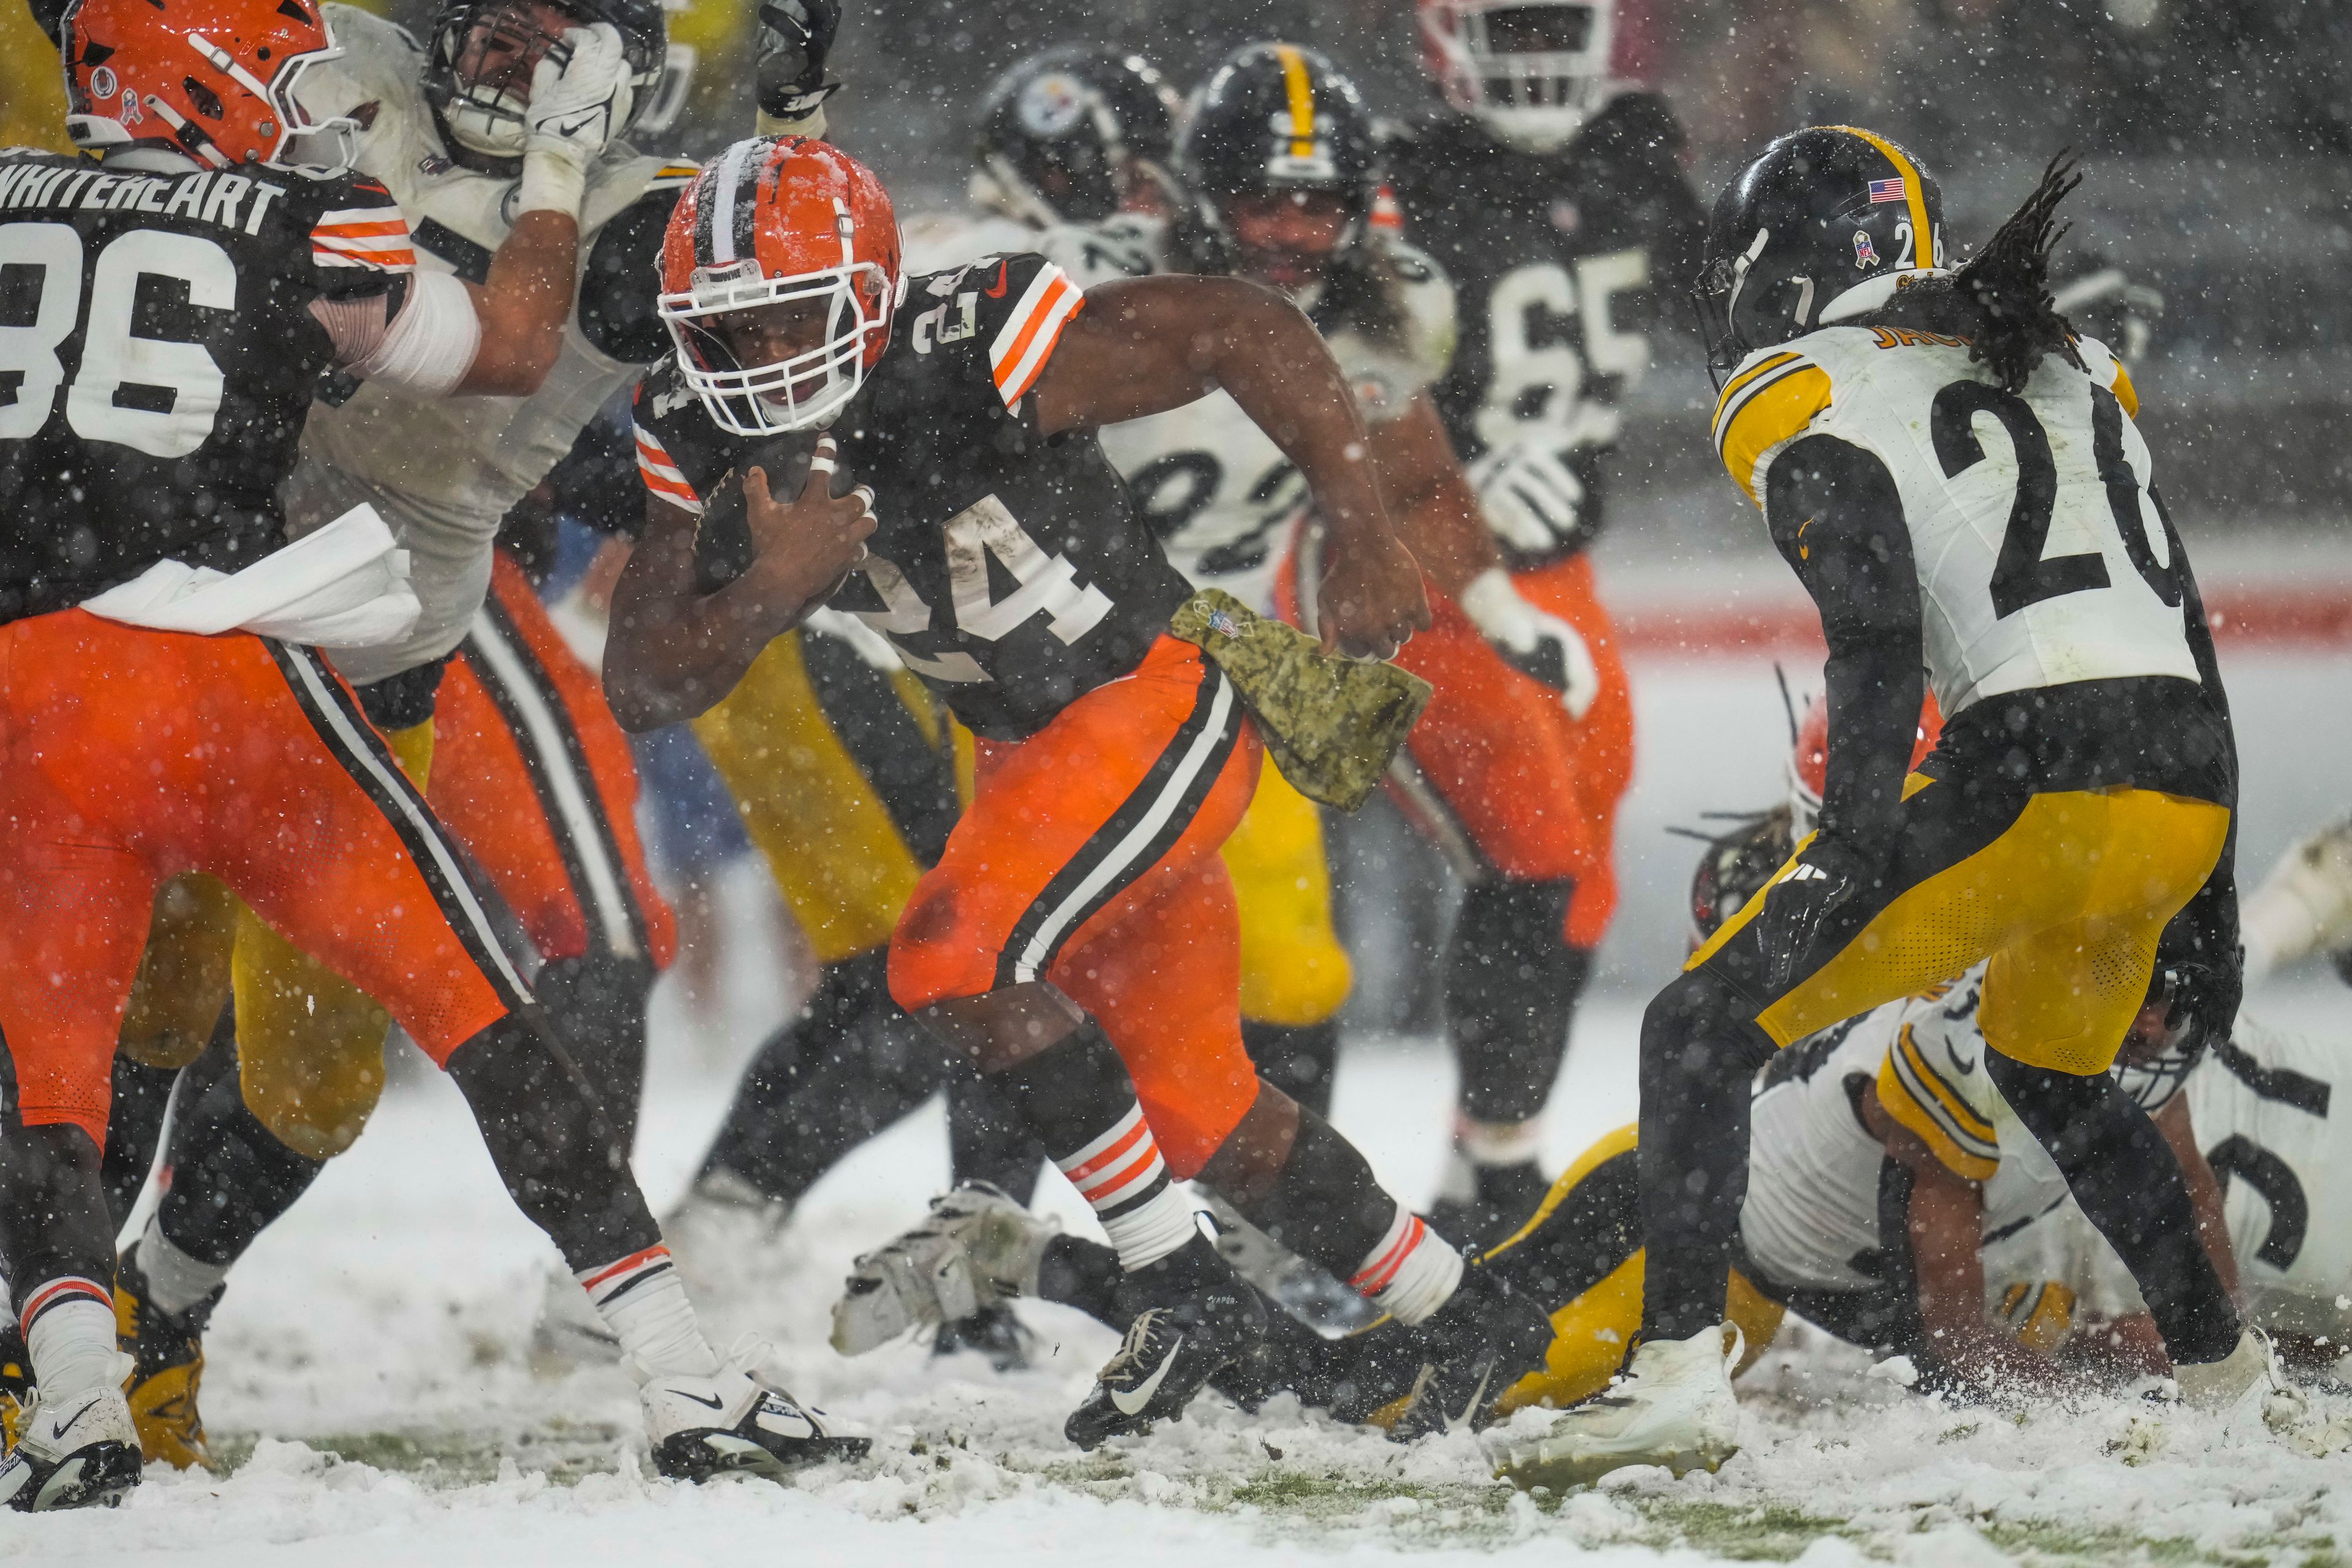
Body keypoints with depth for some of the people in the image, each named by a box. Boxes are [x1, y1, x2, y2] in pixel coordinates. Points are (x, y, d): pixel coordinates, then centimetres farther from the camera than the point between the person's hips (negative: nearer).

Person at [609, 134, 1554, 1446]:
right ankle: (1466, 1323, 32)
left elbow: (1256, 334, -23)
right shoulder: (706, 440, -8)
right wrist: (771, 586, -28)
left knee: (956, 962, -25)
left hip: (1163, 704, -8)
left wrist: (1368, 546, -22)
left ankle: (1185, 1290, -13)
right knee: (1197, 1115, 14)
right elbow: (645, 688, -9)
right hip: (1037, 749, 8)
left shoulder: (972, 353, -27)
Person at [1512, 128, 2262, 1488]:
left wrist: (1846, 861, -19)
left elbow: (1879, 641, -12)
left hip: (2025, 783, -7)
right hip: (2189, 782, 7)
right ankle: (2226, 1373, 36)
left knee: (1704, 1032, 1)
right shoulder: (2068, 372, 25)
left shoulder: (1806, 406, 4)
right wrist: (2209, 903, 28)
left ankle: (1682, 1372, -15)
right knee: (2048, 1069, 33)